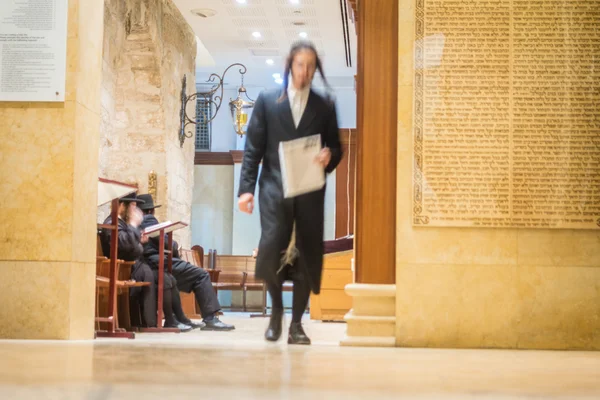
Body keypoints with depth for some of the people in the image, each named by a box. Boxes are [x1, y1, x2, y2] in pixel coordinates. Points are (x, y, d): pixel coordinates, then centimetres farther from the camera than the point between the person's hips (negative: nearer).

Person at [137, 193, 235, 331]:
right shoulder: (148, 219, -6)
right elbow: (164, 242, -12)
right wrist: (174, 245, 9)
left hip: (146, 264, 10)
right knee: (201, 275, -8)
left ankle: (178, 319, 28)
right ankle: (210, 319, -15)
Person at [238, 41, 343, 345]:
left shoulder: (325, 107, 11)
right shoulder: (267, 101, 8)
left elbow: (335, 147, 15)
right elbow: (253, 148, 5)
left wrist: (329, 157, -10)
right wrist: (246, 188, -4)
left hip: (310, 191, 1)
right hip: (274, 188, -1)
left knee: (306, 254, -1)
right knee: (271, 248, -15)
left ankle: (296, 323, 12)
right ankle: (276, 309, 12)